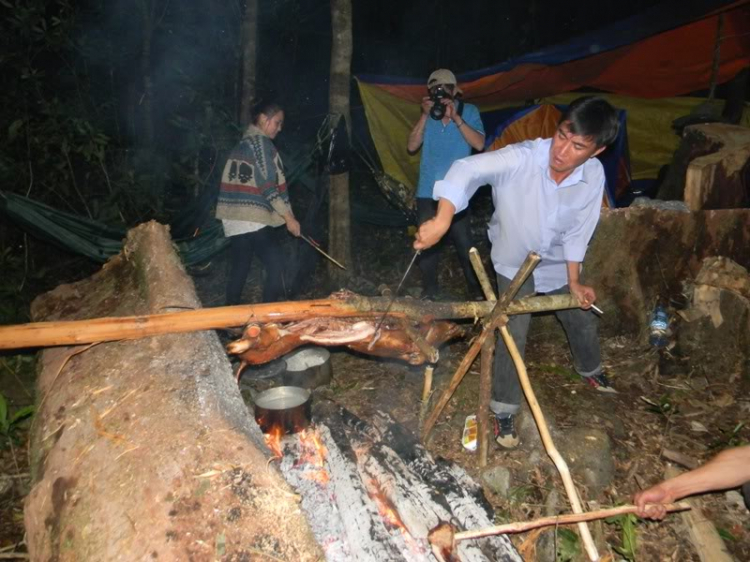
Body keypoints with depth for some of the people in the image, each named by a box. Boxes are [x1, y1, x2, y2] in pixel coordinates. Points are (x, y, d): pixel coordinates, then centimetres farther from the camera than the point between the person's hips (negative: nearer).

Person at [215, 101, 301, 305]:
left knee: (239, 269, 12)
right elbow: (268, 186, -14)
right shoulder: (261, 142, -7)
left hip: (235, 217, 9)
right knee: (275, 265, -8)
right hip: (253, 218, -9)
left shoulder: (243, 143, 21)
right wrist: (288, 217, -12)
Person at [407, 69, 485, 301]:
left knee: (464, 243, 0)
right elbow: (412, 147, -2)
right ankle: (428, 292, 23)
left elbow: (479, 144, -13)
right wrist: (425, 116, -11)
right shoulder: (428, 115, 4)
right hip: (427, 192, 2)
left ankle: (476, 290, 18)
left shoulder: (469, 111, 0)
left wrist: (456, 117, -19)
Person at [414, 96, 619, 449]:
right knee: (513, 335, -8)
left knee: (583, 319, 19)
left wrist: (574, 281, -10)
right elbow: (468, 170, -45)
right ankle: (504, 410, 12)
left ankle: (590, 369, 52)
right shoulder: (522, 159, -34)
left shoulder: (594, 175, -20)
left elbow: (578, 232, -10)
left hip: (557, 264, 4)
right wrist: (442, 221, -60)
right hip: (515, 263, -4)